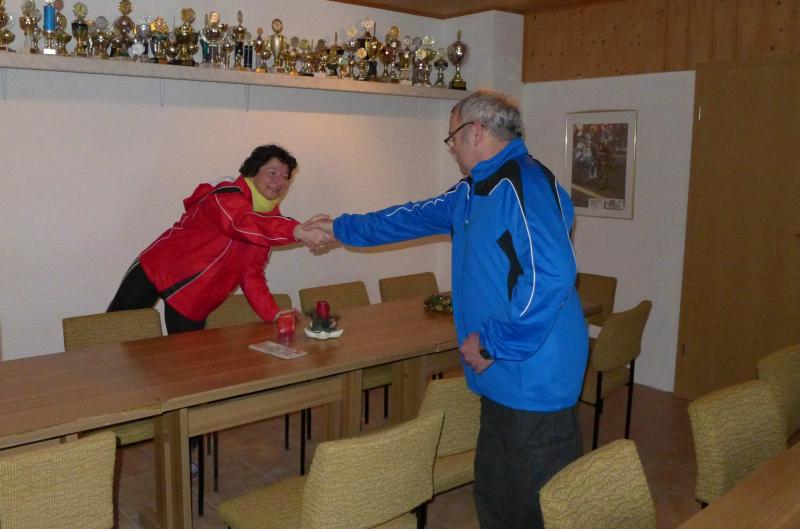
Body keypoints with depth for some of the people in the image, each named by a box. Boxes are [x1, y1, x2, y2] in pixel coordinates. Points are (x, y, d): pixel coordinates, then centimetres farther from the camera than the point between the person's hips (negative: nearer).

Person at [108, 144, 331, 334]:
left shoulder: (270, 218, 2)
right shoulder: (227, 195, -21)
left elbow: (251, 274, 2)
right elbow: (242, 223, -45)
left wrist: (273, 314, -12)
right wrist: (297, 231, -61)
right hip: (158, 270, -6)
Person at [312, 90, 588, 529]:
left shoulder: (524, 184, -17)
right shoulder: (475, 191, 16)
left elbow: (551, 275, -28)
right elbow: (415, 216, 27)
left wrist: (492, 343, -19)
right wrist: (340, 228, 33)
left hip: (534, 378, -10)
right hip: (501, 379, 10)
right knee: (494, 494, 20)